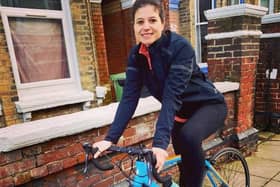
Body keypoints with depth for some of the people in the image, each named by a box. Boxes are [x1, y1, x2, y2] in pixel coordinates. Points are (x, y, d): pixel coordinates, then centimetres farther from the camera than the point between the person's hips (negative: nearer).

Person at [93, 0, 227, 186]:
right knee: (185, 166, 11)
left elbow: (172, 96, -34)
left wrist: (160, 141, -42)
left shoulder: (180, 47, -27)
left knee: (189, 137, -35)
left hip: (208, 105, -5)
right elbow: (129, 98, -15)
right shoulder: (136, 55, -10)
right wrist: (110, 138, -24)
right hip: (182, 111, 5)